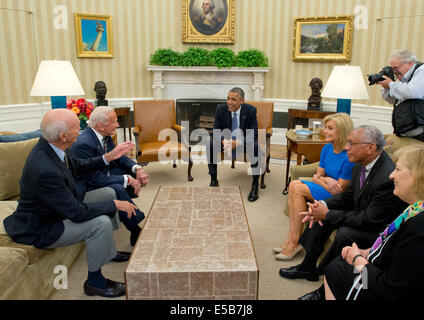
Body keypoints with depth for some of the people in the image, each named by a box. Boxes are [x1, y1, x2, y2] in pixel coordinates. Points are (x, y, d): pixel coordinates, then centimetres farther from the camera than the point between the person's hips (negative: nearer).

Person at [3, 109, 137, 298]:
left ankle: (108, 252, 26)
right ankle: (94, 282, -1)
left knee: (108, 193, 11)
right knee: (101, 223, -26)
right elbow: (76, 213, -31)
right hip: (41, 227, -10)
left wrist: (108, 157, 1)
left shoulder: (51, 146, -10)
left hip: (61, 206, 10)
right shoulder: (45, 170, -38)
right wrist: (115, 205, -21)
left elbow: (78, 166, 10)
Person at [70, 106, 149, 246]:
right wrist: (127, 180, -26)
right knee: (117, 189, -34)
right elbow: (96, 179, -29)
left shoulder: (104, 136, -2)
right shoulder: (84, 143, -28)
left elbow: (119, 158, 6)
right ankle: (137, 229, -19)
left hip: (102, 176, 10)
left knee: (133, 172, -1)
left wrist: (137, 168, -14)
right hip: (86, 187, -10)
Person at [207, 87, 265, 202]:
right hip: (226, 140, 2)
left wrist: (238, 142, -35)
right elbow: (216, 131, -7)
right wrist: (223, 141, -31)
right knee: (210, 145, -26)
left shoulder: (250, 110, -15)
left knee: (255, 147, -34)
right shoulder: (221, 109, -10)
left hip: (244, 141, -2)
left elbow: (253, 133, -16)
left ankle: (255, 186, -22)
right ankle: (213, 180, -12)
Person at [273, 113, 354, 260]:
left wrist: (321, 179, -9)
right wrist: (325, 180, -15)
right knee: (294, 184, -16)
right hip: (325, 190, 8)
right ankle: (292, 237, -18)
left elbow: (340, 189, -18)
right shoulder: (327, 148, 5)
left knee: (298, 189, -22)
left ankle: (294, 241, -14)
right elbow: (317, 176, 7)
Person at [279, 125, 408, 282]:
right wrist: (323, 205, -12)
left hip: (381, 230, -9)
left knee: (345, 233, -30)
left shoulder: (388, 178, -32)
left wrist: (328, 214, -23)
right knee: (321, 216, 0)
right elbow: (348, 196, 6)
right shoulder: (362, 164, -5)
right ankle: (307, 267, 9)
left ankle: (321, 272, -3)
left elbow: (369, 220, -27)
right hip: (363, 215, 9)